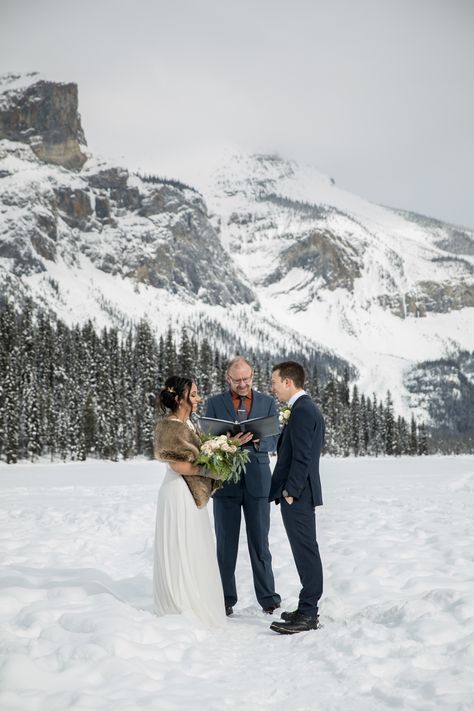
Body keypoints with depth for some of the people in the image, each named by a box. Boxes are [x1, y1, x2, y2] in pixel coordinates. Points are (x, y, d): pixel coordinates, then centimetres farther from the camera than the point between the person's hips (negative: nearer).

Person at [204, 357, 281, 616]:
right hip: (225, 480, 0)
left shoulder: (267, 402, 7)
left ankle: (267, 597, 10)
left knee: (260, 542, 4)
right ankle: (226, 599, 13)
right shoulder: (215, 403, 5)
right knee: (226, 543, 5)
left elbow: (274, 440, 2)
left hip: (257, 480, 0)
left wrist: (256, 441, -19)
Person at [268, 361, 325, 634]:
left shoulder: (302, 411, -16)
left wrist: (290, 493, -18)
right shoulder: (307, 408, 16)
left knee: (306, 553, -6)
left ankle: (308, 615, -1)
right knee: (306, 552, 13)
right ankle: (308, 609, 21)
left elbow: (301, 457, -21)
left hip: (297, 495, -10)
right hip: (300, 493, 10)